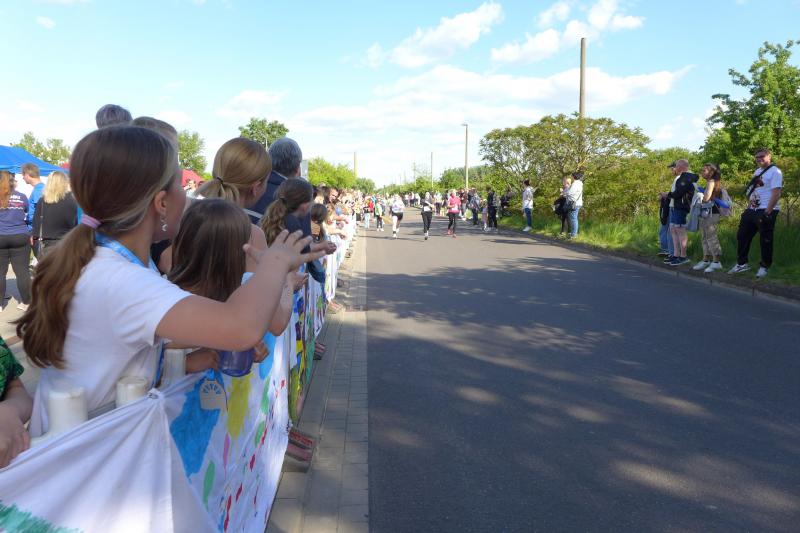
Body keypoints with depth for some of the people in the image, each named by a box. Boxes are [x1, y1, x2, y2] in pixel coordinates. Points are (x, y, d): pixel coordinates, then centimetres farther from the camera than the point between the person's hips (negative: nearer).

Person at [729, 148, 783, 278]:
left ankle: (764, 267, 12)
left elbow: (776, 194, -17)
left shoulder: (775, 172, -9)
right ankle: (742, 263, 21)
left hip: (766, 211, -9)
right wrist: (748, 207, 17)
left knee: (765, 240, 0)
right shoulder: (757, 171, 17)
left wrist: (767, 213, -22)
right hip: (752, 210, 9)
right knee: (742, 235, 10)